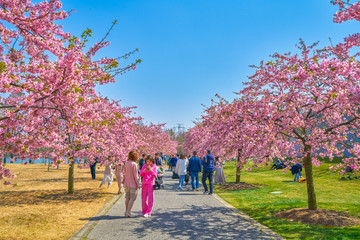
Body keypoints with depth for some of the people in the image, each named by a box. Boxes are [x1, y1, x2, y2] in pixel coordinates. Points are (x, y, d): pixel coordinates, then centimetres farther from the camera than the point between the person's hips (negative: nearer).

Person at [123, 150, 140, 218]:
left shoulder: (126, 163, 4)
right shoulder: (134, 164, -18)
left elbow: (124, 173, 11)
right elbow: (135, 175, -16)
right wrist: (138, 184, -8)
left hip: (126, 183, 7)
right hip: (133, 184, -7)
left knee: (127, 198, 14)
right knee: (132, 198, 1)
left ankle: (126, 211, 21)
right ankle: (128, 212, 0)